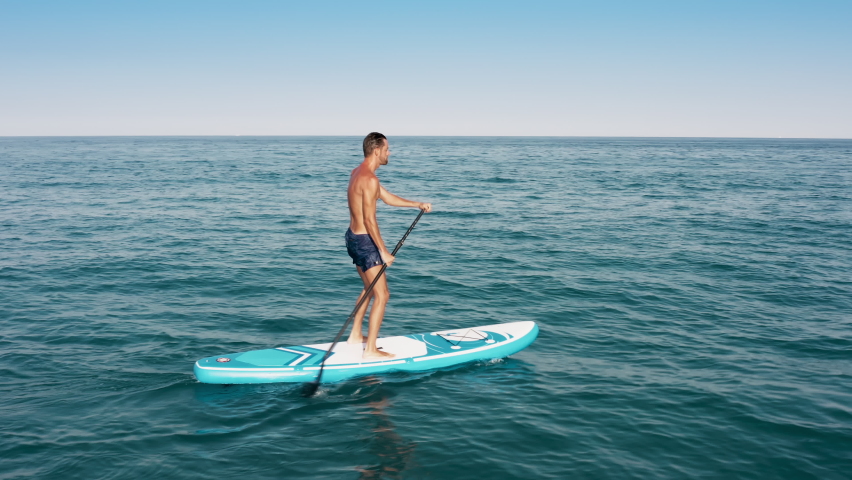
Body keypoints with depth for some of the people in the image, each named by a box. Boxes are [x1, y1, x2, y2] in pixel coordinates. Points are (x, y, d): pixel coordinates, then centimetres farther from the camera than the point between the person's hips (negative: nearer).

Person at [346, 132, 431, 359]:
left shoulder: (358, 173, 11)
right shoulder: (370, 179, -21)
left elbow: (387, 197, 20)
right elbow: (369, 219, -23)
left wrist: (417, 204, 22)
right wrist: (383, 251, -19)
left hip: (353, 237, 10)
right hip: (365, 241, -10)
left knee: (370, 288, 25)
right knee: (382, 296, -3)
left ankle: (355, 336, 34)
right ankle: (370, 350, 1)